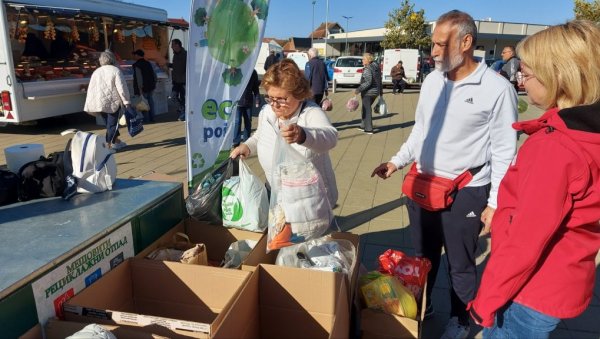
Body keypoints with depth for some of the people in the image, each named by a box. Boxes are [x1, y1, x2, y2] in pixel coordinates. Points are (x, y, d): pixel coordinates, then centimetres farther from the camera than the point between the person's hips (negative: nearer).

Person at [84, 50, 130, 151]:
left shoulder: (96, 72, 12)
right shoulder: (115, 70, -5)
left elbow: (91, 89, 11)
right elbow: (121, 88, -11)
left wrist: (90, 105, 13)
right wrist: (126, 101, -5)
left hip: (99, 102, 6)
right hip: (112, 101, -5)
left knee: (109, 122, 18)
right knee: (112, 123, 1)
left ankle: (116, 141, 29)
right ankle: (108, 145, -2)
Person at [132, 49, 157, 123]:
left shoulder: (136, 65, -12)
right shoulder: (148, 63, 9)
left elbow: (139, 78, -18)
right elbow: (154, 75, 13)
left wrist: (140, 89, -17)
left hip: (143, 88, -7)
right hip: (151, 87, 7)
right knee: (150, 102, 13)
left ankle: (146, 119, 3)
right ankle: (152, 118, 19)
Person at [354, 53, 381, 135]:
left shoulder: (367, 69, -17)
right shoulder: (376, 67, 10)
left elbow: (368, 82, -25)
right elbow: (379, 81, 15)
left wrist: (358, 90, -25)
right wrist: (380, 92, 21)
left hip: (368, 92, -9)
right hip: (375, 92, 9)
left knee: (367, 110, 0)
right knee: (365, 108, 21)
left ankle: (369, 129, 3)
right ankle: (363, 125, 29)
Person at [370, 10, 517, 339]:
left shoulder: (497, 89, -14)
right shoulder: (431, 80, 3)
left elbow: (504, 152, -10)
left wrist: (495, 202, -10)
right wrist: (397, 161, 5)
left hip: (465, 192, -5)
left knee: (460, 265, 14)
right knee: (423, 255, 22)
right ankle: (419, 307, 45)